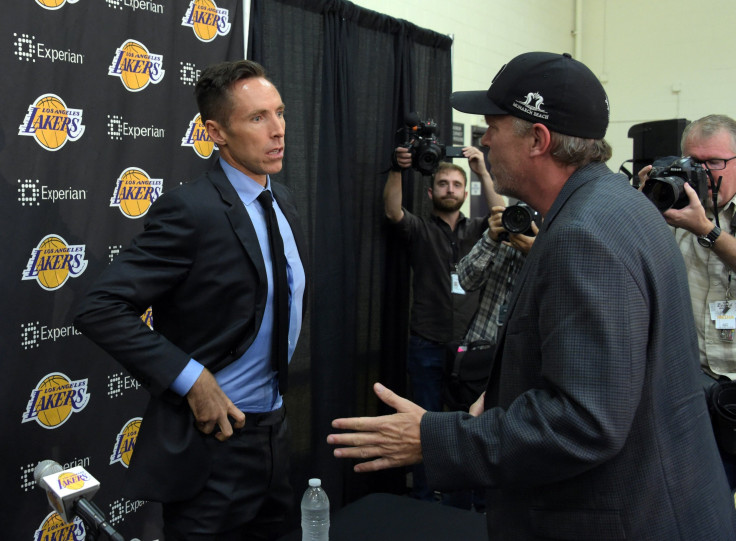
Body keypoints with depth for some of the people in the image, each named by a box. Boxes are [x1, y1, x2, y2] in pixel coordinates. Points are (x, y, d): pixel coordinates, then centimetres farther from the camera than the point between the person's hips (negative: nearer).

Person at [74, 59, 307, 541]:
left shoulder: (283, 199, 6)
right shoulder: (189, 211, -19)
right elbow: (100, 309, -23)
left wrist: (282, 365, 11)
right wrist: (191, 379, -24)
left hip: (275, 427, 7)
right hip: (214, 435, -7)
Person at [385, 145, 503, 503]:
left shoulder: (477, 231, 13)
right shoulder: (419, 231, 6)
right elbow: (392, 211, -12)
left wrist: (483, 173, -13)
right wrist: (398, 169, -25)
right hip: (427, 347, -2)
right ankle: (422, 500, 18)